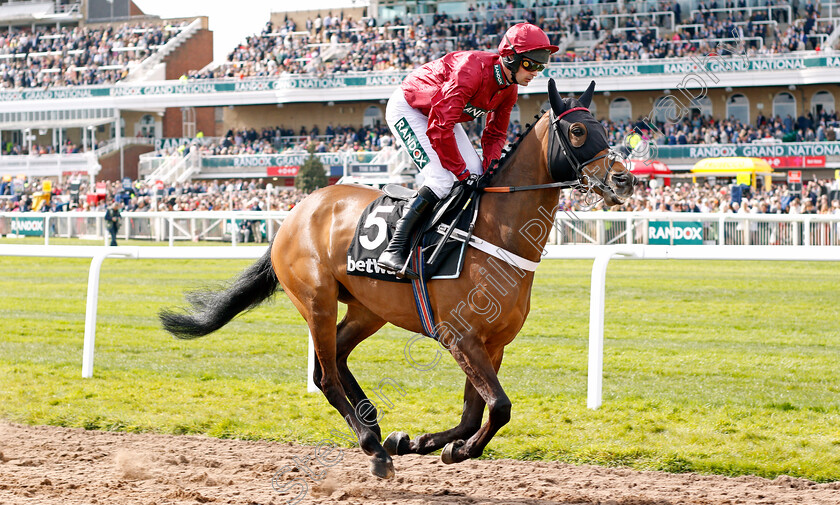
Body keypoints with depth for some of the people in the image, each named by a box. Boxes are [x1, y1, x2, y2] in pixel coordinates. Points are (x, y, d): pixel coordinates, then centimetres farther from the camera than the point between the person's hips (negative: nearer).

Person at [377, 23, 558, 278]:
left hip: (444, 114, 9)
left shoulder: (509, 89, -8)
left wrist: (491, 163, -14)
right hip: (407, 110, -9)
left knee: (478, 176, -2)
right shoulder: (473, 70, -36)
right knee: (443, 179, -24)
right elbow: (439, 127, -38)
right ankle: (394, 249, -26)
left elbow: (496, 133, 6)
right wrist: (462, 172, -32)